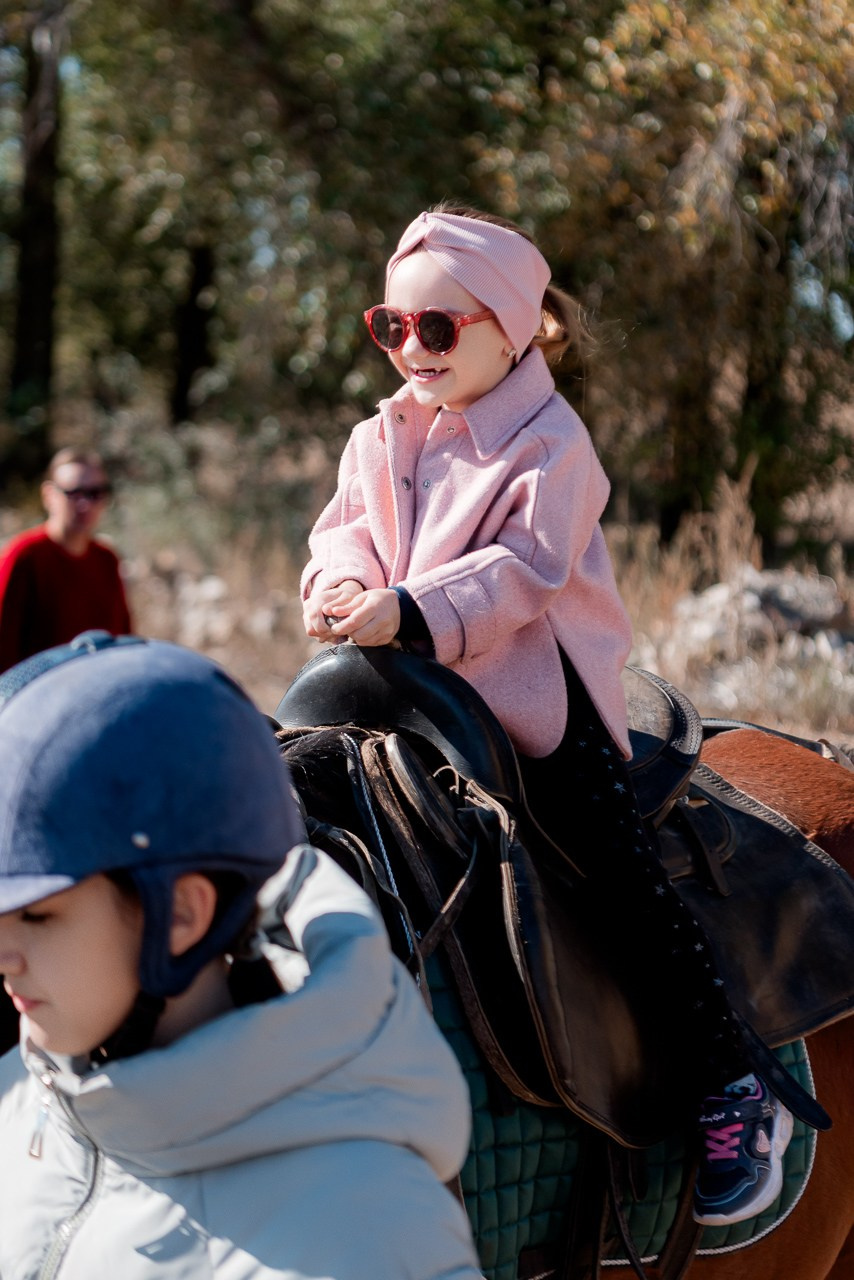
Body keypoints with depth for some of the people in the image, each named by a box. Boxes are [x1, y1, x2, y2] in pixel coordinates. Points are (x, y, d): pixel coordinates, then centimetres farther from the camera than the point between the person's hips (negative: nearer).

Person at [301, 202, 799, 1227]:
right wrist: (339, 585, -17)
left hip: (538, 693, -6)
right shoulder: (382, 441, 9)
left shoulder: (549, 443, -12)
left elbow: (522, 569, -21)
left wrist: (412, 613, -34)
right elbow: (345, 529, 8)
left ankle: (735, 1094, -4)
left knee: (625, 872, -11)